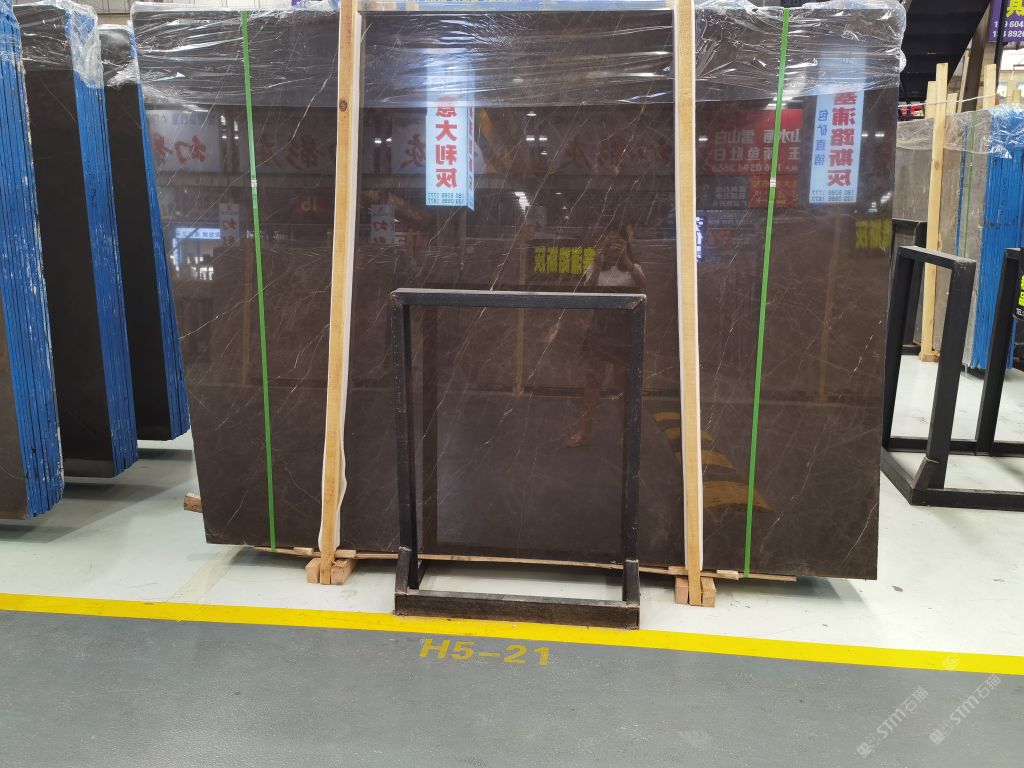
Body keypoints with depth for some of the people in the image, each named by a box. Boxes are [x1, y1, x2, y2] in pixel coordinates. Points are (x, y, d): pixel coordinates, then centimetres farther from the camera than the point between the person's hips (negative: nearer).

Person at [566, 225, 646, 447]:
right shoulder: (595, 268, 7)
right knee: (591, 380, 2)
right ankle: (584, 431, 9)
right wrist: (599, 264, -18)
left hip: (625, 331, -1)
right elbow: (587, 290, -10)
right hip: (599, 331, 1)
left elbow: (643, 285, -18)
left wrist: (625, 259, -25)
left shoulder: (632, 269, 4)